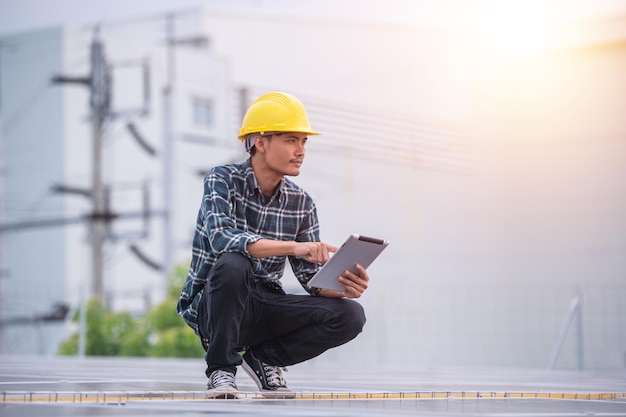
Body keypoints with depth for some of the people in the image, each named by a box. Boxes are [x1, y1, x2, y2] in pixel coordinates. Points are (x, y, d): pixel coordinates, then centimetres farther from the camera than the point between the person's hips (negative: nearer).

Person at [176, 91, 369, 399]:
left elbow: (313, 278, -1)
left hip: (264, 309, 4)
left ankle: (263, 357, 5)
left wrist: (342, 287, -25)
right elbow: (222, 239, -30)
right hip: (212, 307, -4)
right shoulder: (223, 180, -11)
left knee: (350, 315, -16)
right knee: (233, 264, -37)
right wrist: (293, 247, -42)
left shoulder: (301, 204, 2)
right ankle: (221, 368, -16)